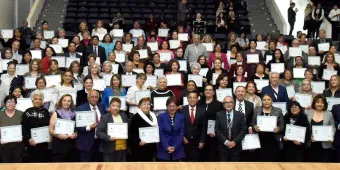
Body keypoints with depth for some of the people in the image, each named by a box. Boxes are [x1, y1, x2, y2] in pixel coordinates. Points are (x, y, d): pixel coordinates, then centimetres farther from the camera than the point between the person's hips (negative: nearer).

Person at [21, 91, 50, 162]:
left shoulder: (45, 112, 11)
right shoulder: (27, 112, 0)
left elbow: (49, 125, 11)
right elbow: (24, 128, -6)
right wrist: (29, 139, -19)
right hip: (32, 143, -3)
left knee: (44, 160, 8)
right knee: (33, 160, 1)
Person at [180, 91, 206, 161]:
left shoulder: (202, 110, 1)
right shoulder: (182, 110, -1)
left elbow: (204, 127, 1)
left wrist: (202, 141, -3)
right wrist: (182, 137, -6)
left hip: (197, 141, 1)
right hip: (185, 141, 0)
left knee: (195, 160, 2)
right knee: (186, 160, 4)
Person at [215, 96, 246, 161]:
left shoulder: (240, 115, 4)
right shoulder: (219, 115, 4)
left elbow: (243, 130, 0)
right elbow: (217, 130, -2)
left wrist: (235, 141, -11)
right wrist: (225, 141, -12)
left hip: (236, 147, 0)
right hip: (222, 147, 0)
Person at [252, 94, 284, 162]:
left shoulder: (278, 111, 6)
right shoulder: (256, 110, 7)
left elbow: (282, 124, 6)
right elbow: (253, 123, 9)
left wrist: (278, 129, -14)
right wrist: (254, 127, -11)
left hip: (273, 140, 0)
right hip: (261, 139, 0)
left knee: (273, 160, -2)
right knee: (261, 159, -1)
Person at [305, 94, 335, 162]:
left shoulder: (329, 114, 4)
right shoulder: (308, 113, 3)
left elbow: (333, 128, 6)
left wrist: (331, 137, -11)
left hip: (325, 145, -1)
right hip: (311, 145, 1)